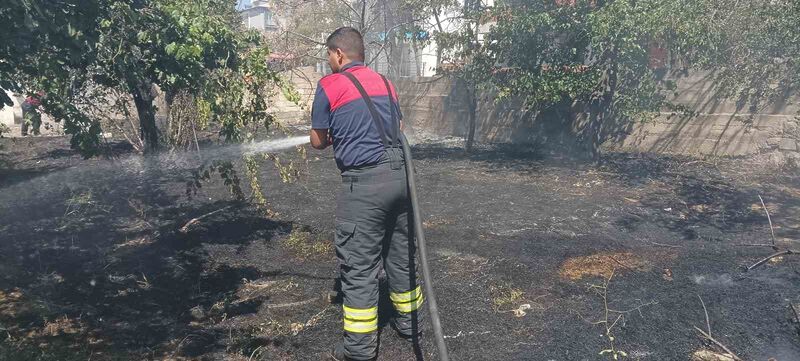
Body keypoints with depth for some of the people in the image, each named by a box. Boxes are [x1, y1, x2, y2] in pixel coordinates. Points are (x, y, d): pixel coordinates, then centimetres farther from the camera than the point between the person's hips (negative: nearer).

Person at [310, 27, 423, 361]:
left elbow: (318, 142, 4)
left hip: (364, 182, -6)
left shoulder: (329, 85, -2)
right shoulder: (385, 82, 16)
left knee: (359, 266, 2)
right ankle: (409, 323, 34)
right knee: (401, 255, 19)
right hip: (400, 174, 6)